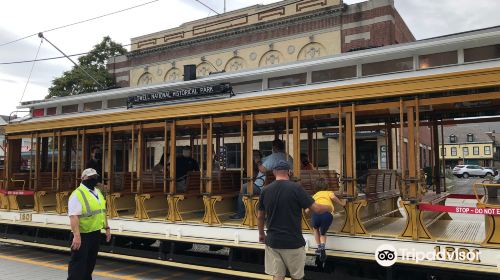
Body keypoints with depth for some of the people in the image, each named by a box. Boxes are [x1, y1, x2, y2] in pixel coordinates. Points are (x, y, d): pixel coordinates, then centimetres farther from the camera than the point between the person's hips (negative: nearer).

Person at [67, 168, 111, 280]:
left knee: (90, 262, 19)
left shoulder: (98, 192, 11)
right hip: (83, 235, -8)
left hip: (96, 233, 8)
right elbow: (74, 216, -26)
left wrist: (107, 228, 16)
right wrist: (76, 236, -33)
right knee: (78, 263, -3)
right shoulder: (77, 194, -17)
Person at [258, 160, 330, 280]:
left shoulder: (265, 190, 0)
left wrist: (261, 234, 26)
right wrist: (328, 207, 11)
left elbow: (260, 217, 9)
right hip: (293, 242, -3)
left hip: (272, 242, 4)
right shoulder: (295, 188, -12)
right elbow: (316, 209, -10)